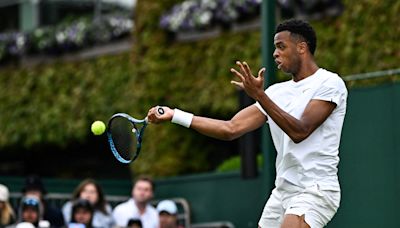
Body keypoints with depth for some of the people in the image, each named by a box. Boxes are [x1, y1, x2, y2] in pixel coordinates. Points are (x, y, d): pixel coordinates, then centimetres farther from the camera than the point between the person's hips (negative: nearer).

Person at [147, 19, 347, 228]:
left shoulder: (330, 83, -7)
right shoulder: (277, 92, 14)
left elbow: (300, 132, -18)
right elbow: (231, 129, 9)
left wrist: (259, 95, -23)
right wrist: (174, 116, 4)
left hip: (315, 191, -8)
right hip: (282, 191, 8)